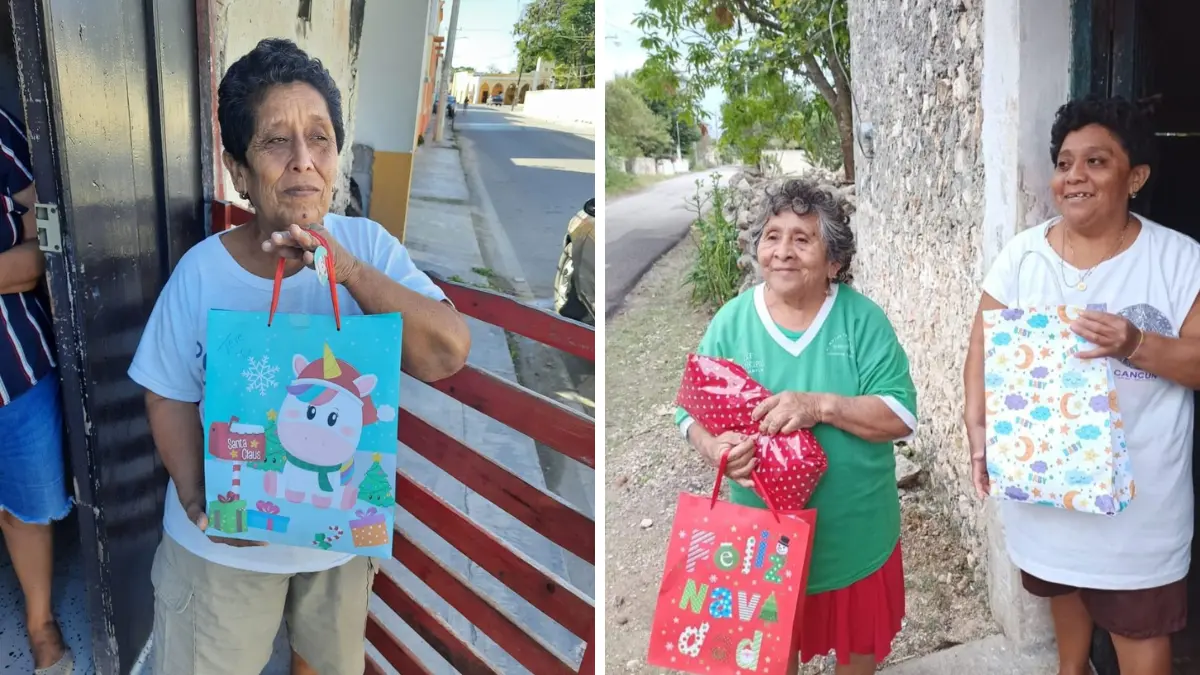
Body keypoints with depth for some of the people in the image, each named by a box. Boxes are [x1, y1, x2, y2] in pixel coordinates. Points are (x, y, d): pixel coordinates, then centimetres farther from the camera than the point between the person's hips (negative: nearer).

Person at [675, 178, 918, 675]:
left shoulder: (862, 319, -11)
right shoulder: (731, 322, -8)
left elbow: (903, 416, -15)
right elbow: (691, 412, -5)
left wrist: (821, 406, -31)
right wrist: (715, 448, -28)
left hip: (855, 528, 0)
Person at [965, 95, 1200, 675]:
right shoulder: (1022, 254, -3)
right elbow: (984, 349, -3)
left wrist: (1135, 344, -26)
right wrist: (978, 430, -15)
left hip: (1137, 485, -2)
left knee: (1141, 624, 7)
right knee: (1061, 583, 24)